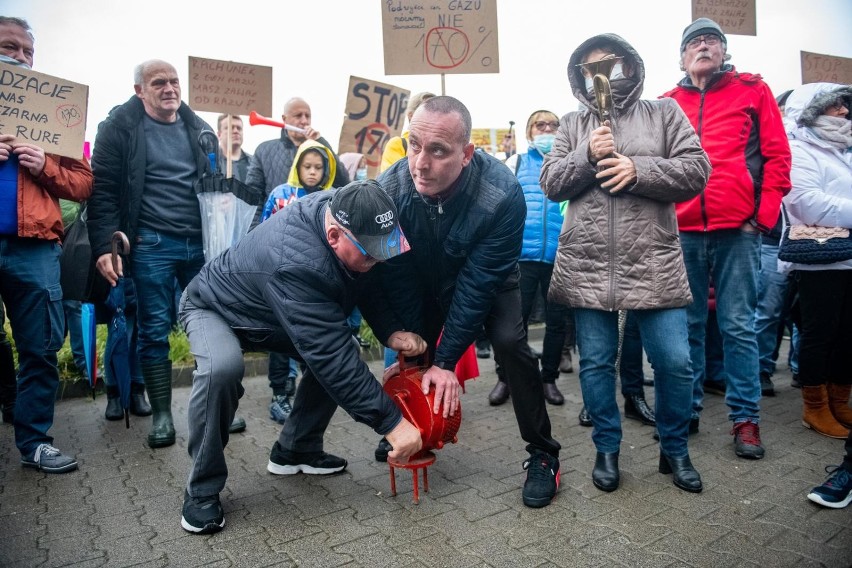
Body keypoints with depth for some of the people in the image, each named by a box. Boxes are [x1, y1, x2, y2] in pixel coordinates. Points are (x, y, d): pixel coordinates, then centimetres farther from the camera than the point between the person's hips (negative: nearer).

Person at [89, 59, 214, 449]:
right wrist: (105, 246, -13)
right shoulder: (120, 126, 0)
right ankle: (161, 414, 16)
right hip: (151, 245, -3)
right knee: (154, 332, 3)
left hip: (202, 243, 3)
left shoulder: (198, 128, 13)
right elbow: (103, 191, -4)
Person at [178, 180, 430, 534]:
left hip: (271, 312, 7)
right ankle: (202, 491, -13)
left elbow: (368, 284, -6)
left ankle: (294, 451, 12)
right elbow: (331, 357, -44)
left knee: (337, 354, -6)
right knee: (223, 367, -36)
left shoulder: (338, 210, -22)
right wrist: (391, 422, -40)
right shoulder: (295, 263, -44)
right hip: (215, 308, -7)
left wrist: (390, 331, -22)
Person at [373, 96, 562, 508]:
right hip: (424, 279, 3)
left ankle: (543, 455, -4)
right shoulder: (390, 189, -29)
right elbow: (395, 279, -18)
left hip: (487, 278, -2)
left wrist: (446, 360, -26)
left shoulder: (502, 193, -37)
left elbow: (478, 282, -31)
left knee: (509, 342, -21)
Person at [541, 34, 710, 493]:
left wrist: (638, 170, -13)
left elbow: (696, 170, 0)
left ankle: (675, 450, 26)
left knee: (674, 361, 1)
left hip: (653, 263, -1)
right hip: (587, 266, 1)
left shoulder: (663, 112, 10)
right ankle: (607, 449, 27)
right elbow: (550, 184, 5)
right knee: (595, 362, 8)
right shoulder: (572, 125, 14)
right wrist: (587, 155, -11)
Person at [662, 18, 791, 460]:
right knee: (686, 325, 8)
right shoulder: (666, 104, 12)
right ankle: (687, 409, 21)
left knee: (738, 326, 1)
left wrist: (765, 215, -3)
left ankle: (745, 418, 13)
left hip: (738, 229, -1)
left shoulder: (753, 90, 9)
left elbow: (777, 155, 4)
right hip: (682, 232, 2)